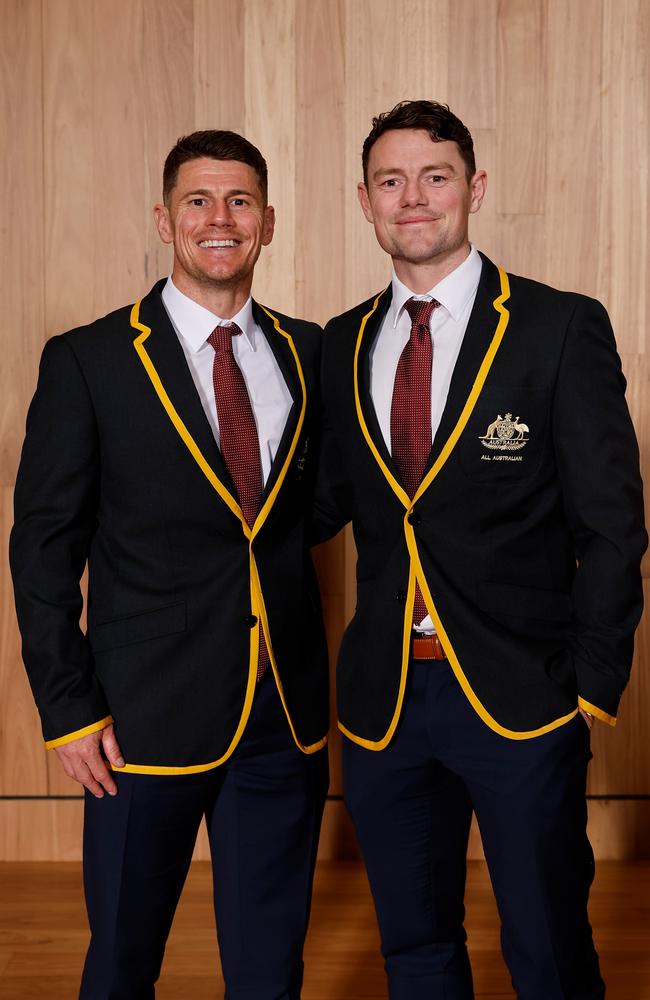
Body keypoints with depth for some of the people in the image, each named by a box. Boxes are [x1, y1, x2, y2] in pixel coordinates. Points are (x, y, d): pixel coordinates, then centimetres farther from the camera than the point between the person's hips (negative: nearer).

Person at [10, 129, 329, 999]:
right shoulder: (87, 362, -4)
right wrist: (68, 708, -8)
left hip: (286, 721, 3)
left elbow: (318, 504, 11)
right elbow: (45, 545, -3)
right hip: (147, 718, -2)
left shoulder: (309, 354, 6)